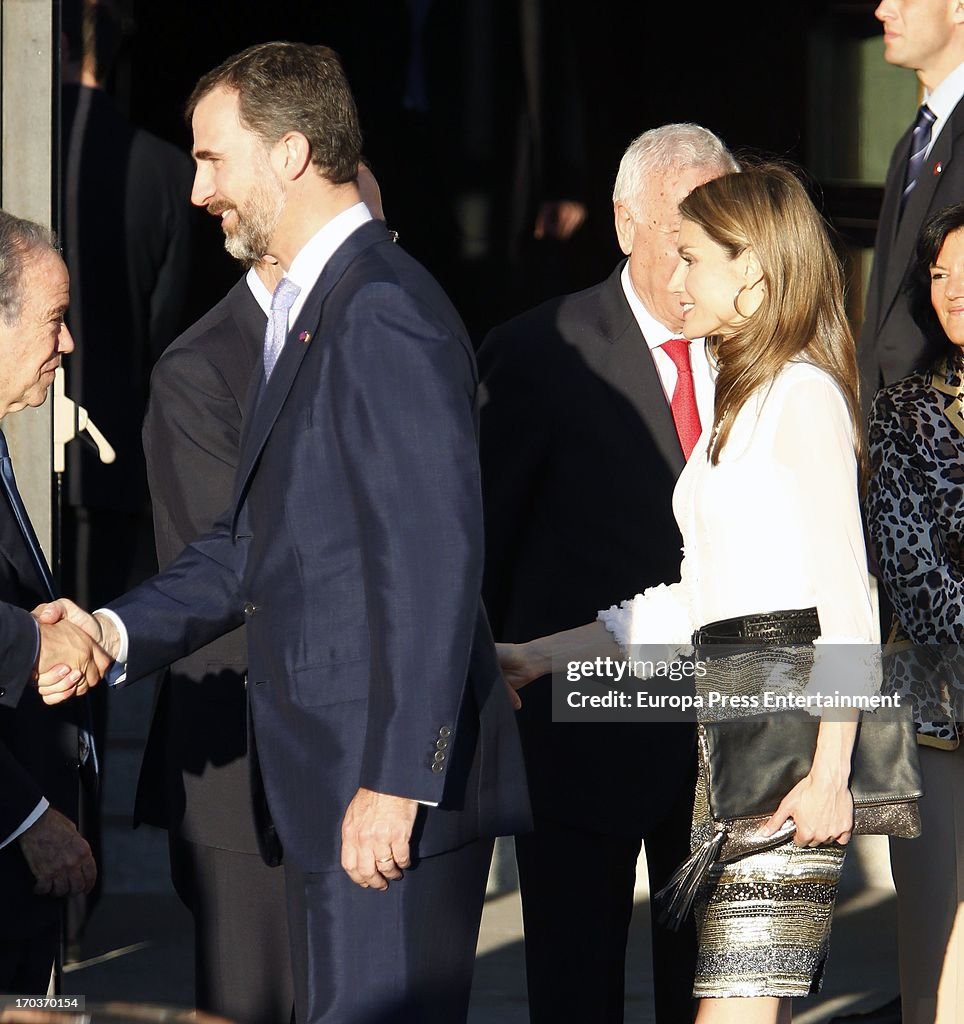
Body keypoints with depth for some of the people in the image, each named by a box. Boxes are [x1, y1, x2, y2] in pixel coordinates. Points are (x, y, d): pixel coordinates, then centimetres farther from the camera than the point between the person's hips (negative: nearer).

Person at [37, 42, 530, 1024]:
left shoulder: (383, 314, -15)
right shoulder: (306, 312, 18)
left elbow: (434, 558, -21)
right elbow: (253, 540, 20)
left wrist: (396, 782, -23)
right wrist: (118, 629, 4)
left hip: (393, 795, -10)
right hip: (324, 789, 10)